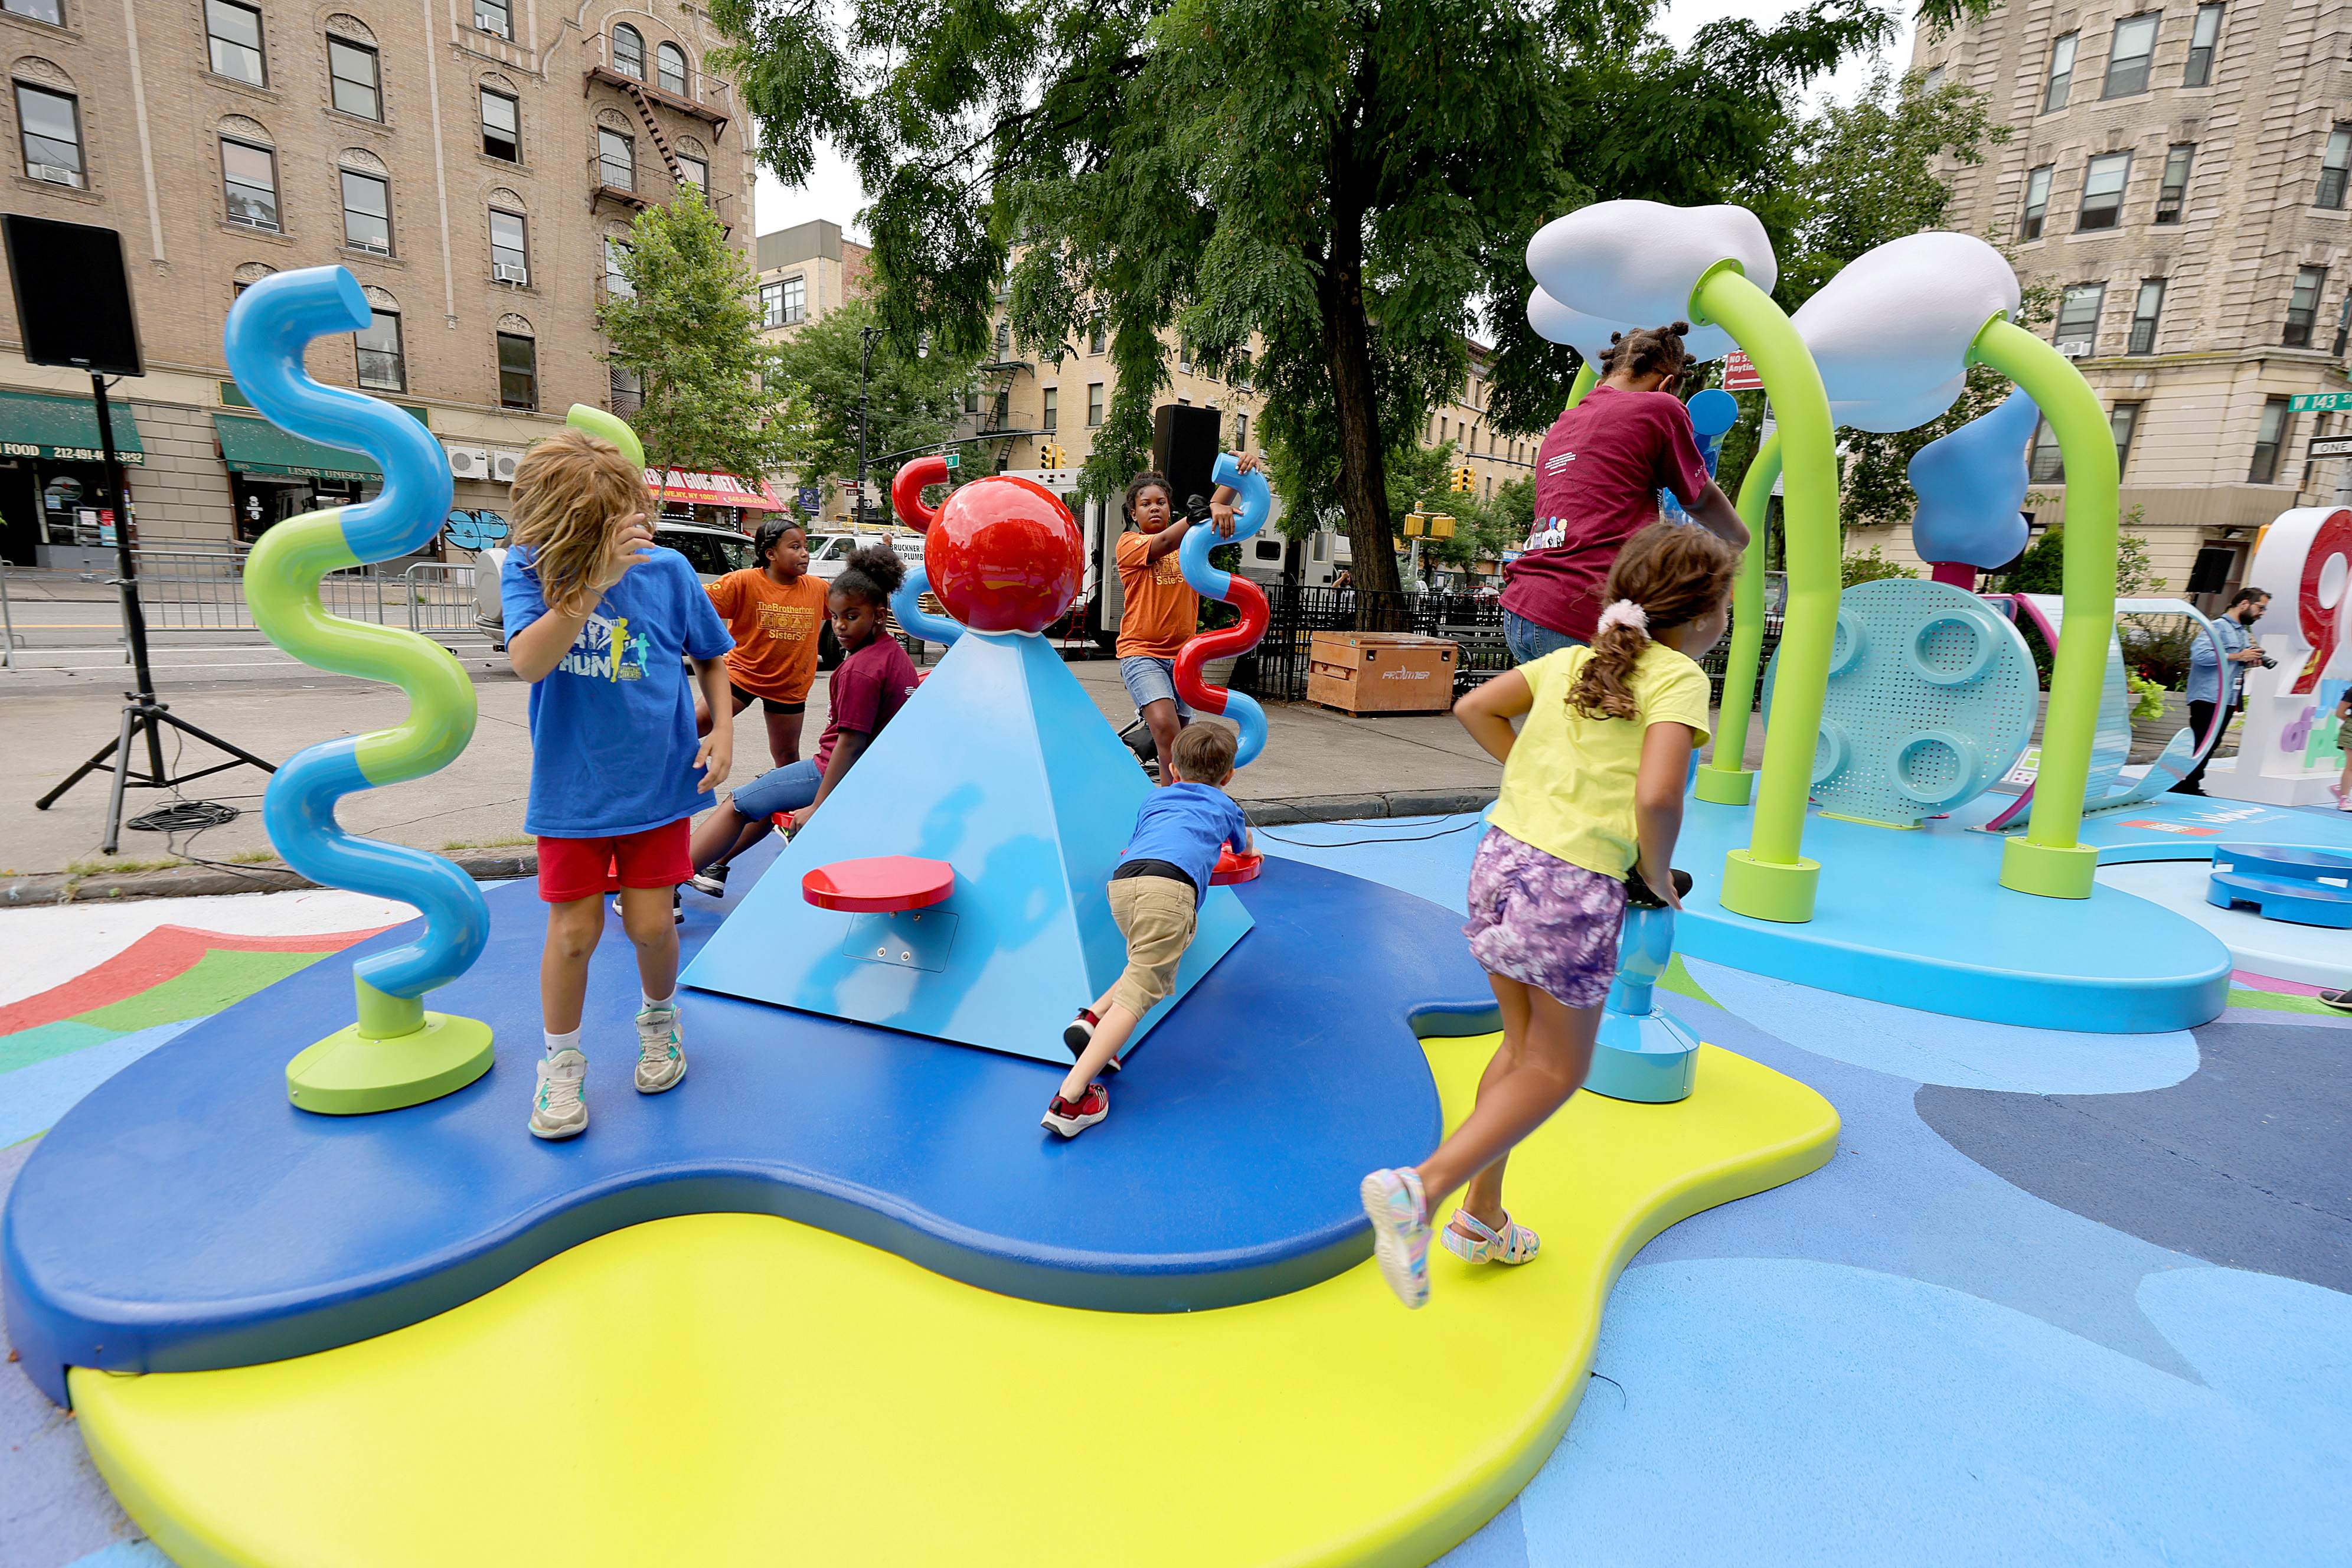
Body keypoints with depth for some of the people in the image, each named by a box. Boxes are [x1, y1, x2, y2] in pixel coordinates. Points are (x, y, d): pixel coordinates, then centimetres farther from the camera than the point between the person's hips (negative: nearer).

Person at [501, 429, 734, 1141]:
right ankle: (561, 1060, 26)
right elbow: (529, 661, -27)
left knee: (650, 923, 4)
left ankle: (659, 1017, 34)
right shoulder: (527, 571, -9)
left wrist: (722, 729, -5)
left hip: (657, 782, 1)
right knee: (573, 931, 3)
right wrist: (592, 580, -35)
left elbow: (711, 657, 8)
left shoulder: (667, 570, -6)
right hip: (573, 789, 0)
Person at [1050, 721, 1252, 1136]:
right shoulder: (1226, 806, 34)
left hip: (1121, 882, 4)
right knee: (1141, 989, -9)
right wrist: (1251, 854, 81)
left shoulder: (1153, 798, 38)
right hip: (1171, 884, -4)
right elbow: (1243, 846, 58)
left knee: (1149, 967, 24)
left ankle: (1093, 1017, 2)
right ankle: (1071, 1096, -20)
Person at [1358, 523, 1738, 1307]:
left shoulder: (1572, 659, 13)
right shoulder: (1678, 677, -6)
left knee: (1524, 1047, 23)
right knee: (1556, 1069, 12)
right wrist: (1657, 877, -2)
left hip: (1502, 857, 7)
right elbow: (1655, 797, -19)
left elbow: (1474, 708, 14)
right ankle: (1418, 1186, -2)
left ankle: (1482, 1217, 33)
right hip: (1577, 888, -7)